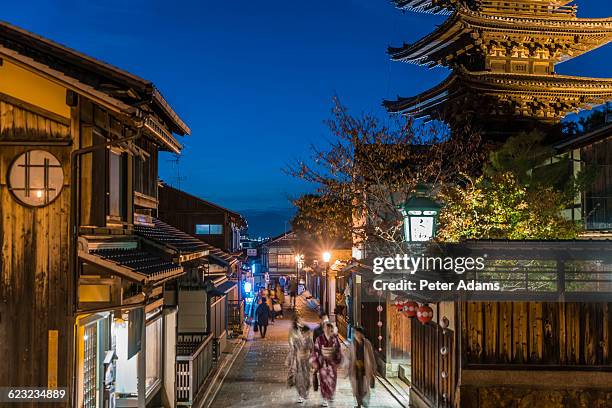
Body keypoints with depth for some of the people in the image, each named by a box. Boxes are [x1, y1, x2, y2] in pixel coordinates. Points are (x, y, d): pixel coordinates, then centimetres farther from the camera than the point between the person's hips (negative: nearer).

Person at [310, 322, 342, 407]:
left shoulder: (335, 338, -6)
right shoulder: (319, 339, -12)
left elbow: (338, 350, 4)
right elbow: (315, 351, -7)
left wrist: (338, 361, 7)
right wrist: (315, 362, -7)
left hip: (332, 362, 2)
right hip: (323, 362, -2)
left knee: (332, 380, 10)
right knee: (323, 381, 4)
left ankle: (331, 396, 34)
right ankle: (325, 399, 18)